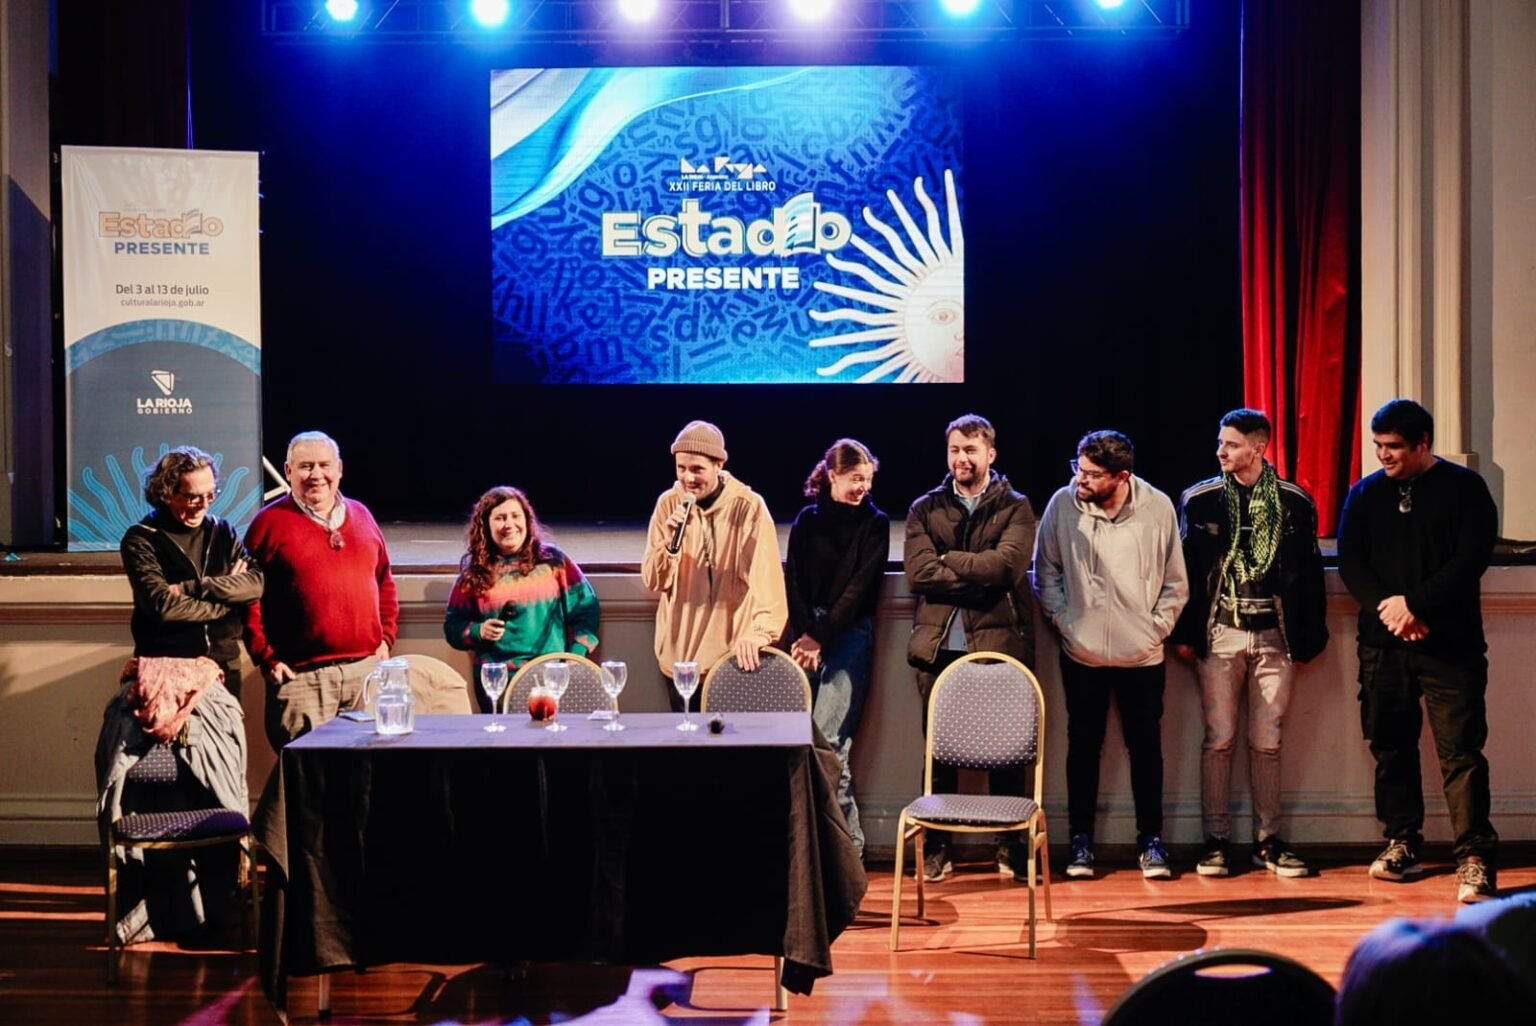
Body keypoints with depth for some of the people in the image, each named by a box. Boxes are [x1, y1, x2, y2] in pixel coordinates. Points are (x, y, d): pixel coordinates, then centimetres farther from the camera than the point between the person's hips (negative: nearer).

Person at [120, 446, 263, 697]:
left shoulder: (223, 533, 9)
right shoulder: (141, 540, -4)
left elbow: (258, 583, -5)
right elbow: (163, 605, -17)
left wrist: (192, 587, -15)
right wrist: (227, 594, -6)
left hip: (224, 666, 4)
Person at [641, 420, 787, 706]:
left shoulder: (749, 506, -9)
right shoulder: (668, 504, 2)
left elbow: (767, 576, -19)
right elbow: (653, 582, 3)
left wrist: (760, 632, -33)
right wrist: (670, 544, -16)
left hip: (733, 651, -3)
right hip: (680, 653, 3)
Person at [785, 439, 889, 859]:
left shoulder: (874, 523, 5)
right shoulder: (807, 520, 12)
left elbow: (861, 587, -3)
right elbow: (793, 580, 5)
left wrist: (822, 638, -10)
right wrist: (803, 634, -9)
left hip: (850, 634, -3)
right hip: (807, 633, 3)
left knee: (828, 739, -14)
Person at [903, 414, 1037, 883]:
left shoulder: (1015, 507, 7)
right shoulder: (924, 509, 11)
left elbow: (1007, 564, -11)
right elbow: (918, 572, -4)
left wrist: (949, 560, -5)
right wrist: (979, 576, -10)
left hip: (999, 643, -1)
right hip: (939, 645, 1)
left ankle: (1011, 847, 12)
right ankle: (936, 848, 12)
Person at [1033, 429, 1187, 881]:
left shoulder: (1158, 507, -8)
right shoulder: (1063, 505, -9)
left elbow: (1175, 581, 2)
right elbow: (1046, 571, 4)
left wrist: (1158, 625, -4)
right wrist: (1061, 619, -3)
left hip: (1142, 654, 0)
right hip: (1082, 653, 0)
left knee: (1146, 746, 8)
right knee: (1084, 745, 9)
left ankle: (1151, 840, 19)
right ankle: (1081, 840, 19)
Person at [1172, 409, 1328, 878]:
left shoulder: (1294, 502, 2)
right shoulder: (1199, 500, 2)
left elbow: (1309, 573, 5)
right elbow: (1185, 570, 3)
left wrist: (1310, 637, 2)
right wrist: (1183, 633, -2)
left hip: (1274, 636, 0)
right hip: (1219, 634, 0)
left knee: (1267, 743, 5)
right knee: (1218, 740, 1)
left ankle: (1268, 840, 14)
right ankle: (1215, 841, 9)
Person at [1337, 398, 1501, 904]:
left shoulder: (1464, 488, 0)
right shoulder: (1365, 494, 11)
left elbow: (1471, 558, -8)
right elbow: (1350, 561, 6)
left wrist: (1414, 605, -14)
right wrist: (1387, 608, -10)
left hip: (1450, 645, -4)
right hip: (1383, 645, 4)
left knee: (1460, 750, -8)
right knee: (1391, 746, 9)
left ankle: (1475, 859, -9)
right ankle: (1401, 844, 20)